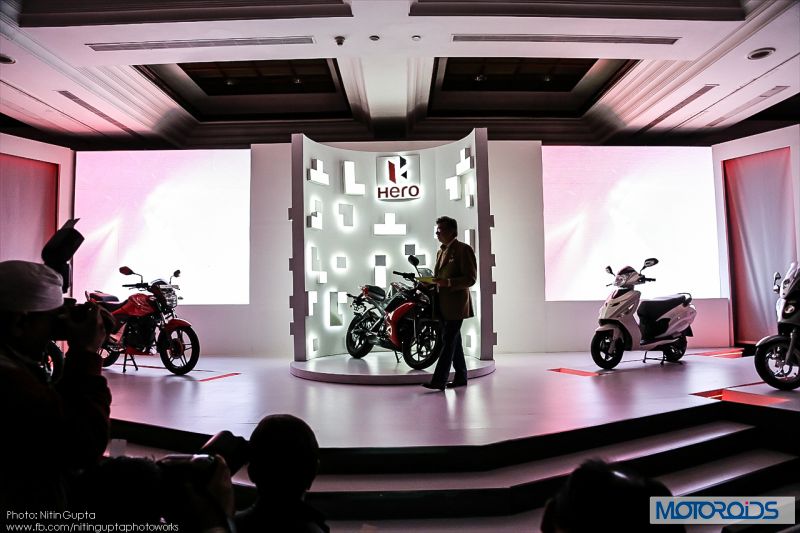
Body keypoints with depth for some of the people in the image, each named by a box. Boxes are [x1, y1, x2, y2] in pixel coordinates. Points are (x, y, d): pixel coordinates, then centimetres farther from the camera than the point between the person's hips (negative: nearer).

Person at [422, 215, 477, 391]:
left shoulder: (464, 249, -8)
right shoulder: (441, 251, 19)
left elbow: (471, 278, -13)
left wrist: (448, 282, -25)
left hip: (456, 304, -9)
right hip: (444, 304, 9)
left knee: (449, 341, -10)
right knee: (454, 341, 13)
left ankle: (439, 380, -11)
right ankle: (461, 377, 22)